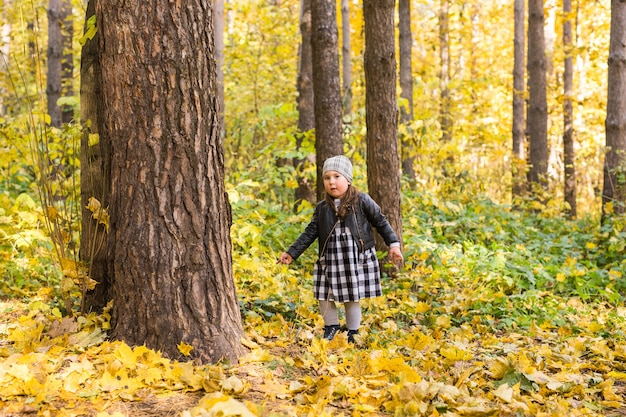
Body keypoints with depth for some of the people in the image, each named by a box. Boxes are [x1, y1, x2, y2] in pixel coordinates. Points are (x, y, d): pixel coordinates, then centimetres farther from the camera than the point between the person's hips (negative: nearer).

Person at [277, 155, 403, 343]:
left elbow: (381, 222, 3)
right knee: (324, 297, 5)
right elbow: (310, 232, 10)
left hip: (356, 259, -3)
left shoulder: (362, 201, -4)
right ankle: (331, 326, 29)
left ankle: (352, 333, 21)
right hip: (330, 260, 3)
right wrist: (291, 252, 7)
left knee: (352, 299, 3)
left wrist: (394, 244, -1)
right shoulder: (322, 208, 6)